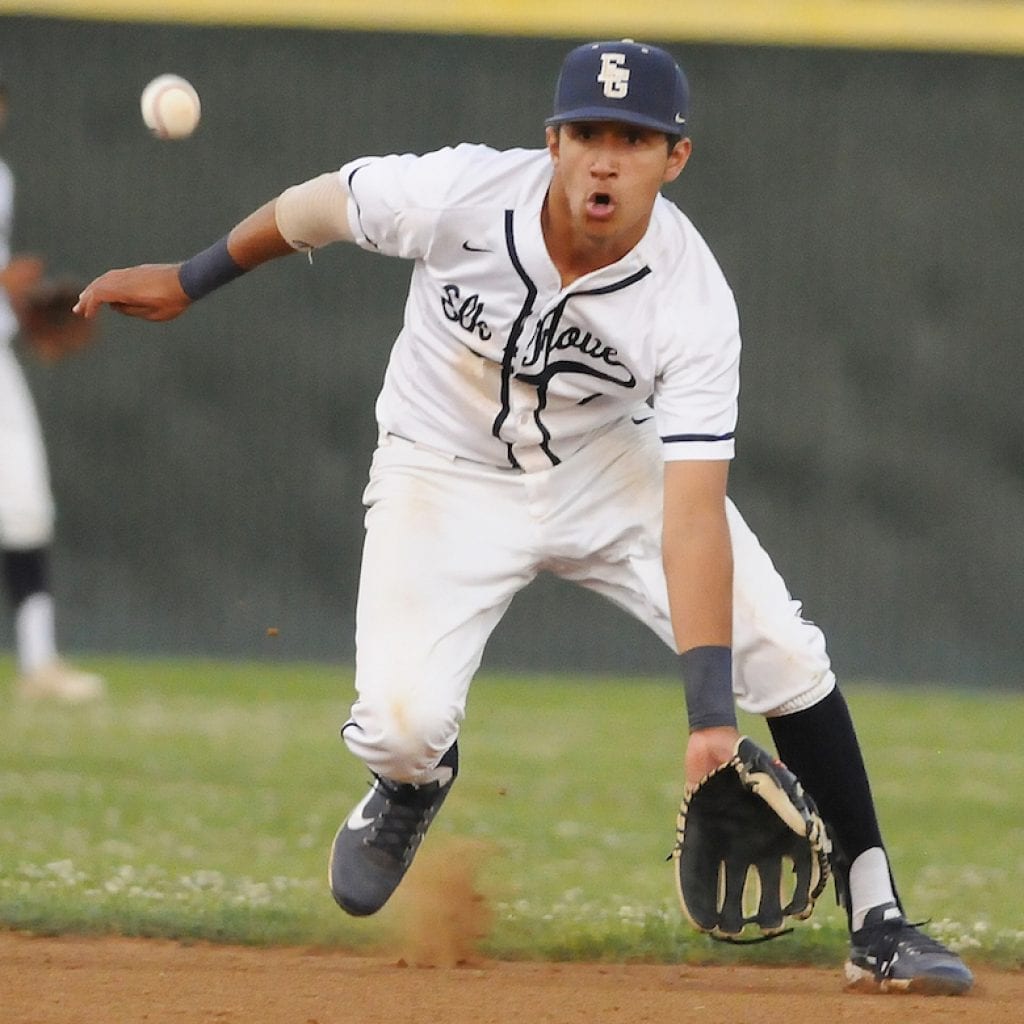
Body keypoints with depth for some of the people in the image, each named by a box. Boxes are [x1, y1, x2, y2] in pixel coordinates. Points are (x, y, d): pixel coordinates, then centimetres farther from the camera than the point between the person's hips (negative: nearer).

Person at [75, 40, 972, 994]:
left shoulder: (695, 305, -29)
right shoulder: (458, 195, -29)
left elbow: (692, 516, -32)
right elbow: (314, 206, -7)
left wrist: (711, 716, -41)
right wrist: (188, 280, 7)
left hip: (610, 464, 1)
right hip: (448, 474, -1)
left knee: (784, 656, -13)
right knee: (402, 722, -20)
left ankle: (877, 925, 0)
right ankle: (411, 785, 21)